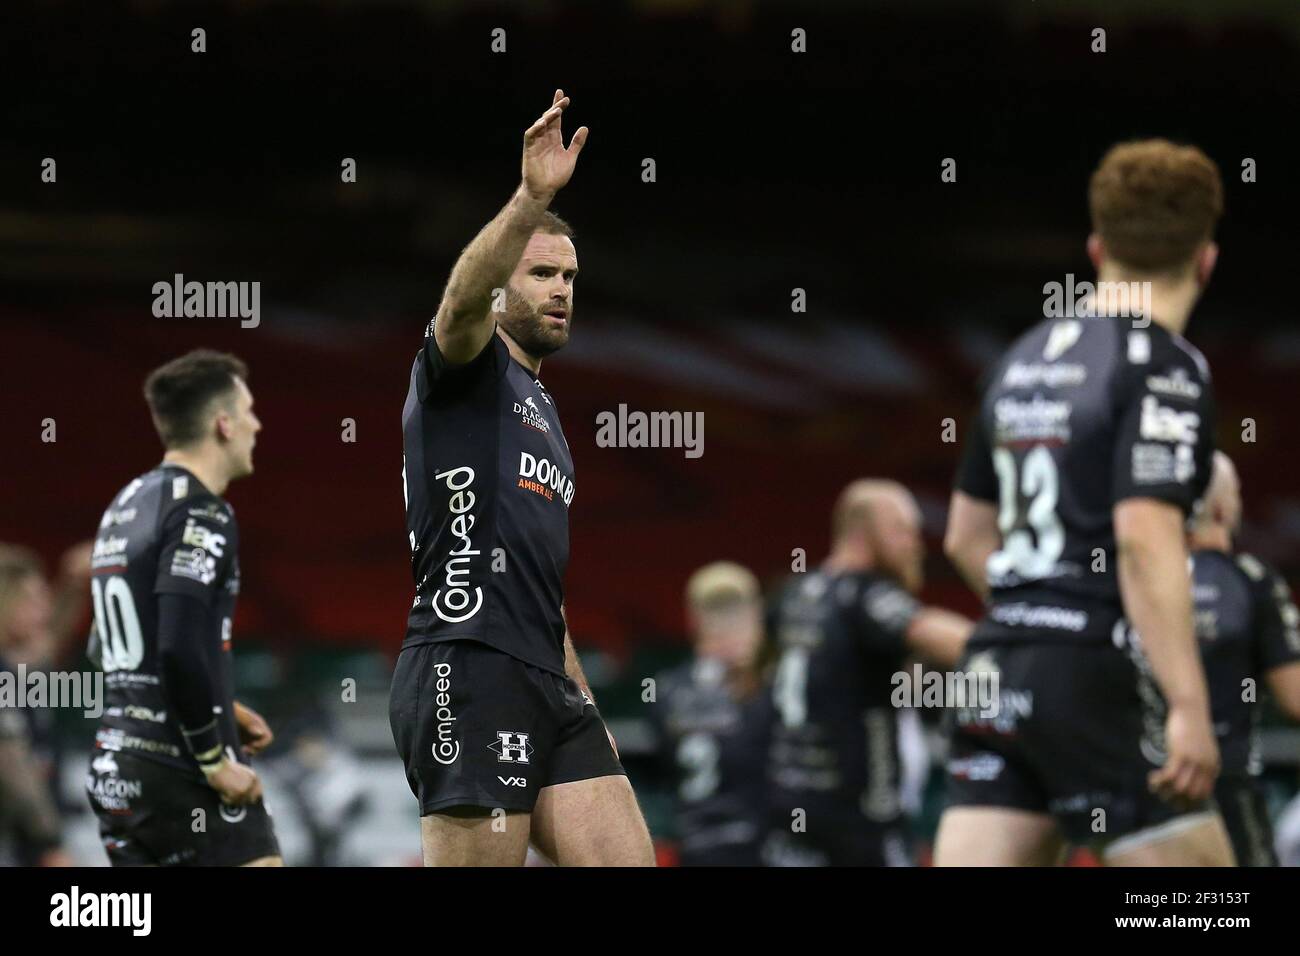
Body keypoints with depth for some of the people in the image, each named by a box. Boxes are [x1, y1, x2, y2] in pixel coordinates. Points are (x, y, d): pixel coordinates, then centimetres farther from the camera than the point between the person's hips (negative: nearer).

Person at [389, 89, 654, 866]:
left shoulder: (543, 409, 27)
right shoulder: (467, 369, 2)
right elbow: (463, 297, -23)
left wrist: (584, 705, 27)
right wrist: (532, 200, -38)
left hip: (546, 685, 9)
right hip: (469, 676, -9)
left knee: (629, 863, 1)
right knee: (478, 863, -11)